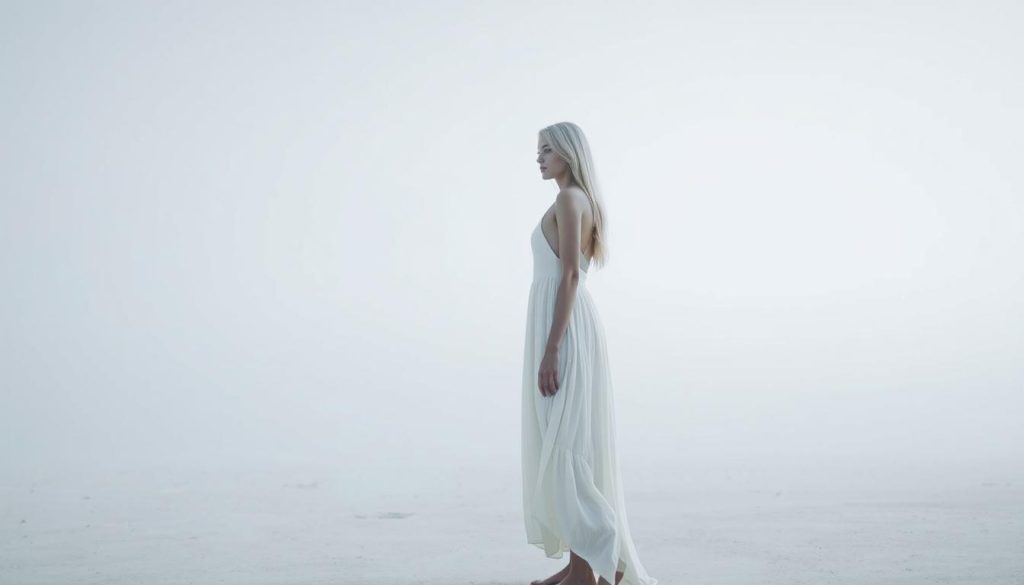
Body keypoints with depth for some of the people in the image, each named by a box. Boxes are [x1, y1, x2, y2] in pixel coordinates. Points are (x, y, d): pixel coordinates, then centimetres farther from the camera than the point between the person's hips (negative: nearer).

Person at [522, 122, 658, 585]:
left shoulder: (569, 199, -11)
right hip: (569, 327, 10)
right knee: (568, 448, 10)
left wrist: (550, 350, -21)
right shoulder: (580, 203, 19)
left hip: (564, 331, -10)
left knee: (563, 449, -8)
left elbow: (569, 275, -18)